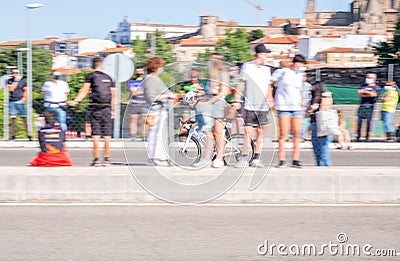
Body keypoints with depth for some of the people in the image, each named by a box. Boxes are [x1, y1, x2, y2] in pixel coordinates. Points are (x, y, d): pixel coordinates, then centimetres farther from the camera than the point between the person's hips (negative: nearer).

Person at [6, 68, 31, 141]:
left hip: (20, 101, -1)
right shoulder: (9, 81, 2)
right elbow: (11, 89, -13)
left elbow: (25, 90, 13)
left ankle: (28, 133, -8)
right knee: (13, 118, 5)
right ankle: (13, 135, 10)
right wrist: (16, 80, -14)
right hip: (12, 101, 1)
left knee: (24, 117, -7)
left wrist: (24, 98, -1)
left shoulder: (22, 80, 5)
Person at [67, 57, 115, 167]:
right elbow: (113, 95, 14)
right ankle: (107, 158, 5)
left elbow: (84, 90, -12)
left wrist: (76, 101, -18)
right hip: (107, 108, 3)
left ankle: (96, 158, -3)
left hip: (95, 108, -3)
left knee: (96, 134, -1)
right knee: (107, 134, 5)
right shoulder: (108, 78, 14)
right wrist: (112, 110, 20)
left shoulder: (91, 76, 2)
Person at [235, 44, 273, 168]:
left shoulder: (266, 69, 13)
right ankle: (244, 158, -3)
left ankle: (256, 159, 9)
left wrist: (270, 100, 13)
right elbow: (241, 84, 1)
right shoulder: (247, 67, 0)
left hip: (263, 106, 4)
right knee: (247, 131, -7)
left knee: (260, 132, 4)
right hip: (249, 105, -4)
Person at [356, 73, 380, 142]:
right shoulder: (363, 86, 18)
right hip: (362, 106, 4)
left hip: (370, 106, -4)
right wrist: (368, 94, -7)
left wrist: (364, 91, -3)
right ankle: (358, 136, -1)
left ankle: (367, 136, 0)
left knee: (369, 121, -5)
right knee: (359, 120, -3)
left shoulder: (376, 87, 5)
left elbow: (374, 94, -11)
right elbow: (359, 93, 5)